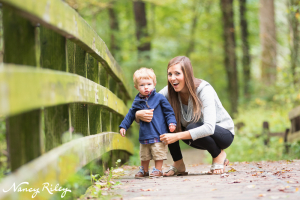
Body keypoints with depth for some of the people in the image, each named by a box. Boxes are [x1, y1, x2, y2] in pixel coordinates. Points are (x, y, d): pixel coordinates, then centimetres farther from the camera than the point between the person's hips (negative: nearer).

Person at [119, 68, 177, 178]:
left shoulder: (159, 98, -3)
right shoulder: (137, 102, 6)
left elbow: (169, 111, 0)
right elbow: (130, 115, 17)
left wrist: (171, 123, -12)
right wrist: (123, 126, 15)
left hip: (158, 133, -4)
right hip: (144, 135, 4)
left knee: (158, 152, -3)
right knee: (144, 155, 13)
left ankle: (158, 169, 10)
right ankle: (144, 170, 28)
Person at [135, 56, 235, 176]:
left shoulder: (204, 89, -28)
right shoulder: (170, 91, -13)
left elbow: (209, 128, -38)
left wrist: (176, 136, -43)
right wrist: (139, 114, -38)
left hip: (224, 133, -5)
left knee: (192, 127, -35)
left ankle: (219, 155, -7)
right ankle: (178, 166, -6)